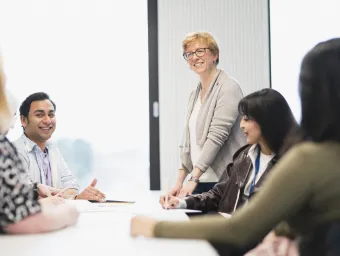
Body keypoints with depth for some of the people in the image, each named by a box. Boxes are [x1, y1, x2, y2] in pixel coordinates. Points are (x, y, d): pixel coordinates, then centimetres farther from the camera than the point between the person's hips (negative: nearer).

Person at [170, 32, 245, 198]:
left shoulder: (228, 88, -8)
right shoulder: (195, 94, 16)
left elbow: (217, 136, -17)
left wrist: (194, 179, -22)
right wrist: (179, 182, 11)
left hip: (224, 182, -7)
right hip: (199, 181, 7)